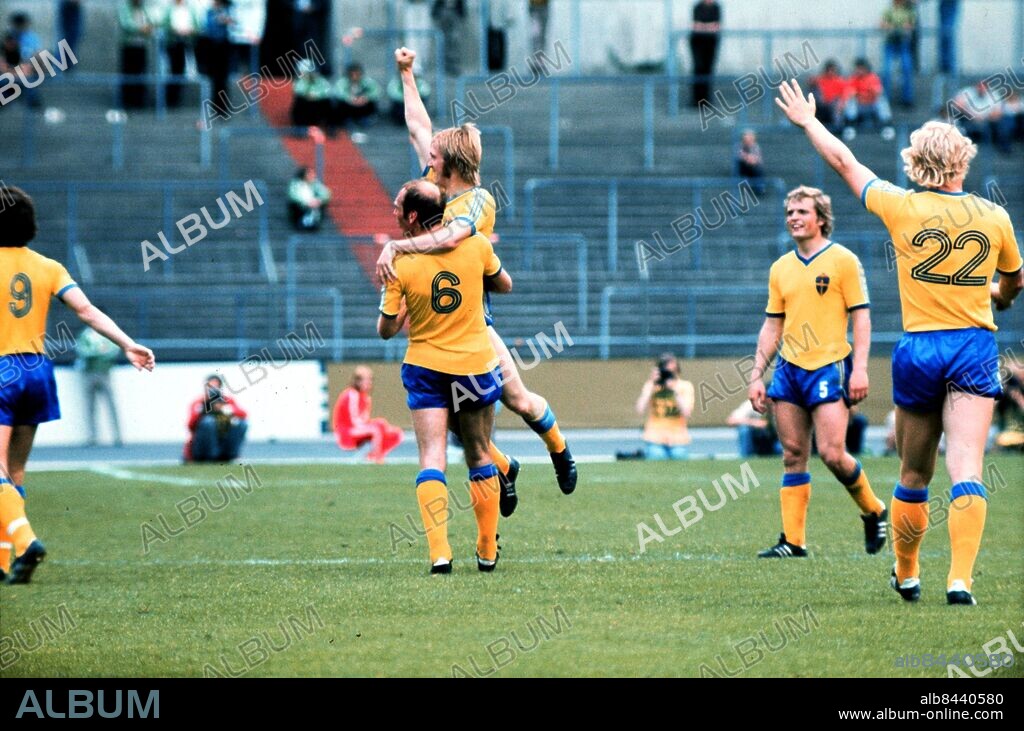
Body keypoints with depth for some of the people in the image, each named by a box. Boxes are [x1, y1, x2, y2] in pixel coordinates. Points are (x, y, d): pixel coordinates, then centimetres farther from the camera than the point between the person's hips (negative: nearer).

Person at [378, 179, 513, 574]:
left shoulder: (401, 264, -13)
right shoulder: (476, 245, -7)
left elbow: (387, 329, -6)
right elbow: (505, 284, 12)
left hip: (425, 367, -2)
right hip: (476, 363, 2)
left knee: (431, 459, -4)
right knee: (480, 457, 14)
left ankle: (439, 552, -18)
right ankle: (487, 551, 21)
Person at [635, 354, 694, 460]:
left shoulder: (685, 386, 2)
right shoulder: (650, 386, 2)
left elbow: (686, 412, -11)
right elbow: (640, 410, -10)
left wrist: (675, 390, -17)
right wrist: (651, 386, -12)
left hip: (678, 440, 0)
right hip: (655, 440, 0)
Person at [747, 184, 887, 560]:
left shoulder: (843, 260, -2)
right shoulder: (781, 268, 13)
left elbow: (861, 317, -4)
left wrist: (859, 369, -13)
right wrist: (757, 376, 11)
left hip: (829, 367, -5)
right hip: (788, 370, 5)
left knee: (832, 454, -11)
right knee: (793, 455, 2)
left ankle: (874, 512, 13)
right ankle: (792, 540, 3)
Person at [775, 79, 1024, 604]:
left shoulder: (901, 207, -3)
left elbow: (844, 163, 12)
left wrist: (808, 121, 29)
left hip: (918, 348, 0)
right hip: (974, 348, 0)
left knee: (913, 476, 14)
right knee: (966, 472, -8)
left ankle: (906, 575, 29)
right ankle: (960, 579, -21)